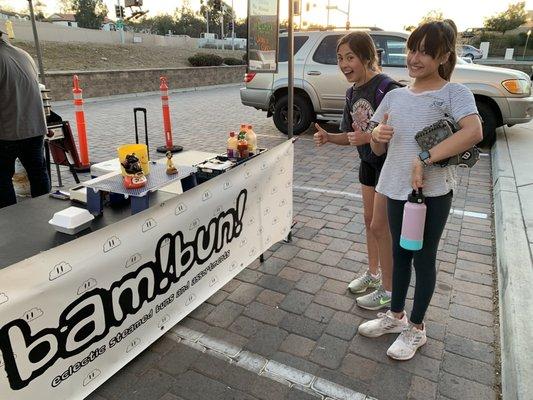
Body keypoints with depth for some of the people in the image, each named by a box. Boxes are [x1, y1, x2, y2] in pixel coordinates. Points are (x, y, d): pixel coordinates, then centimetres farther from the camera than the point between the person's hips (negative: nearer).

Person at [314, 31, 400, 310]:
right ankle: (373, 272, 37)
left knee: (380, 226, -2)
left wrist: (368, 137, -35)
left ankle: (388, 290, 16)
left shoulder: (386, 87, -23)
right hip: (368, 162, 8)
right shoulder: (352, 93, 3)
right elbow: (350, 136, 5)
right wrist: (328, 137, -13)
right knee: (369, 220, 17)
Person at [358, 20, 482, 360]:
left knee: (424, 258, 8)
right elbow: (378, 150, 11)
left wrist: (424, 159, -28)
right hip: (397, 189, 5)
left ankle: (416, 327, 27)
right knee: (400, 254, 18)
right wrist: (377, 135, -12)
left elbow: (474, 132, -27)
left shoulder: (454, 93, -8)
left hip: (432, 192, -5)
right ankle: (396, 315, 37)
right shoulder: (395, 96, 8)